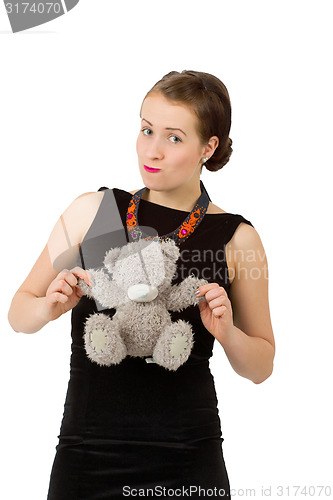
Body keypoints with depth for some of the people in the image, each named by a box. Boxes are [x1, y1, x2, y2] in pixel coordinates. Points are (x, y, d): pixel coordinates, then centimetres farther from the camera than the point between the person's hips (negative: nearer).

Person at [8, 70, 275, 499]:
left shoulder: (236, 238, -1)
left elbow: (260, 368, 6)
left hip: (188, 461, -1)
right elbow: (18, 314, 8)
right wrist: (49, 306, -13)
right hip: (87, 454, 1)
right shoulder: (92, 212, 1)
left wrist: (228, 333, -13)